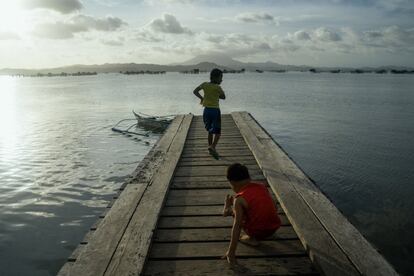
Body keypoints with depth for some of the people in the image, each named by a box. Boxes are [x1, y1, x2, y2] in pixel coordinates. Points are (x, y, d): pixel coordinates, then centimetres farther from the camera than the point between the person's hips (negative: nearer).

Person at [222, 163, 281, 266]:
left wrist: (231, 252, -18)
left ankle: (252, 238, 6)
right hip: (274, 227, 7)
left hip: (258, 233, -6)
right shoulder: (262, 187, 0)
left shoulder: (239, 199, -17)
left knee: (233, 211, 7)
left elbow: (236, 227, -22)